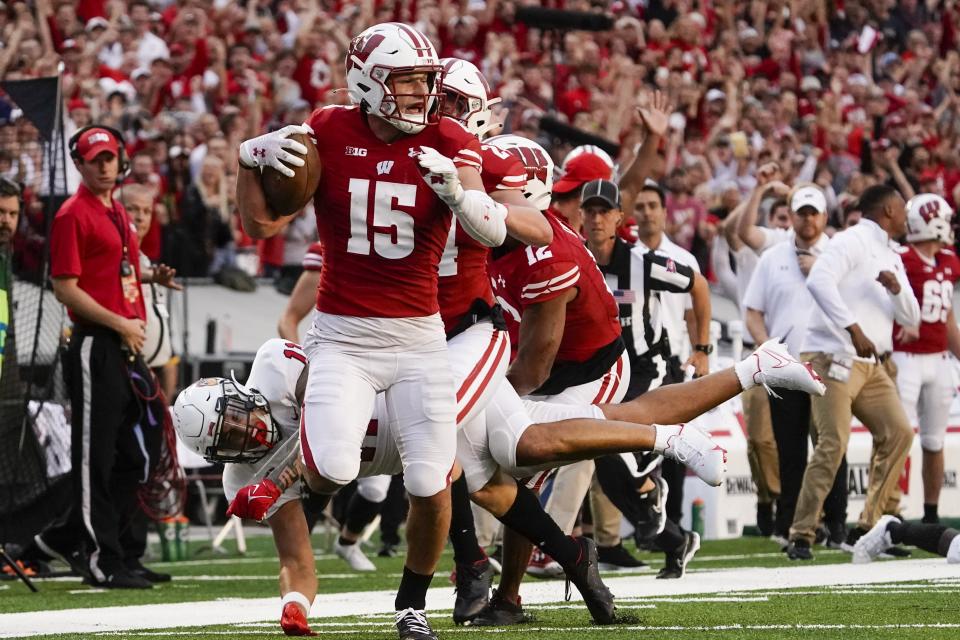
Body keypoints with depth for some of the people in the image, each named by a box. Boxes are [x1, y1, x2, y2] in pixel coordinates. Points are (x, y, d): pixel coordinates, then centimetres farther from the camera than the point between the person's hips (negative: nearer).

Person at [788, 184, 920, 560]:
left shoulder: (892, 259, 20)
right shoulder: (852, 242, -6)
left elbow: (910, 319, 18)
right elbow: (819, 281, -24)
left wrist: (897, 288, -4)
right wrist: (854, 329, -30)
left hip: (871, 365, 8)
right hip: (833, 358, -8)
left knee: (898, 432, -2)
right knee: (833, 445, -15)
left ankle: (867, 527, 3)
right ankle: (801, 536, -9)